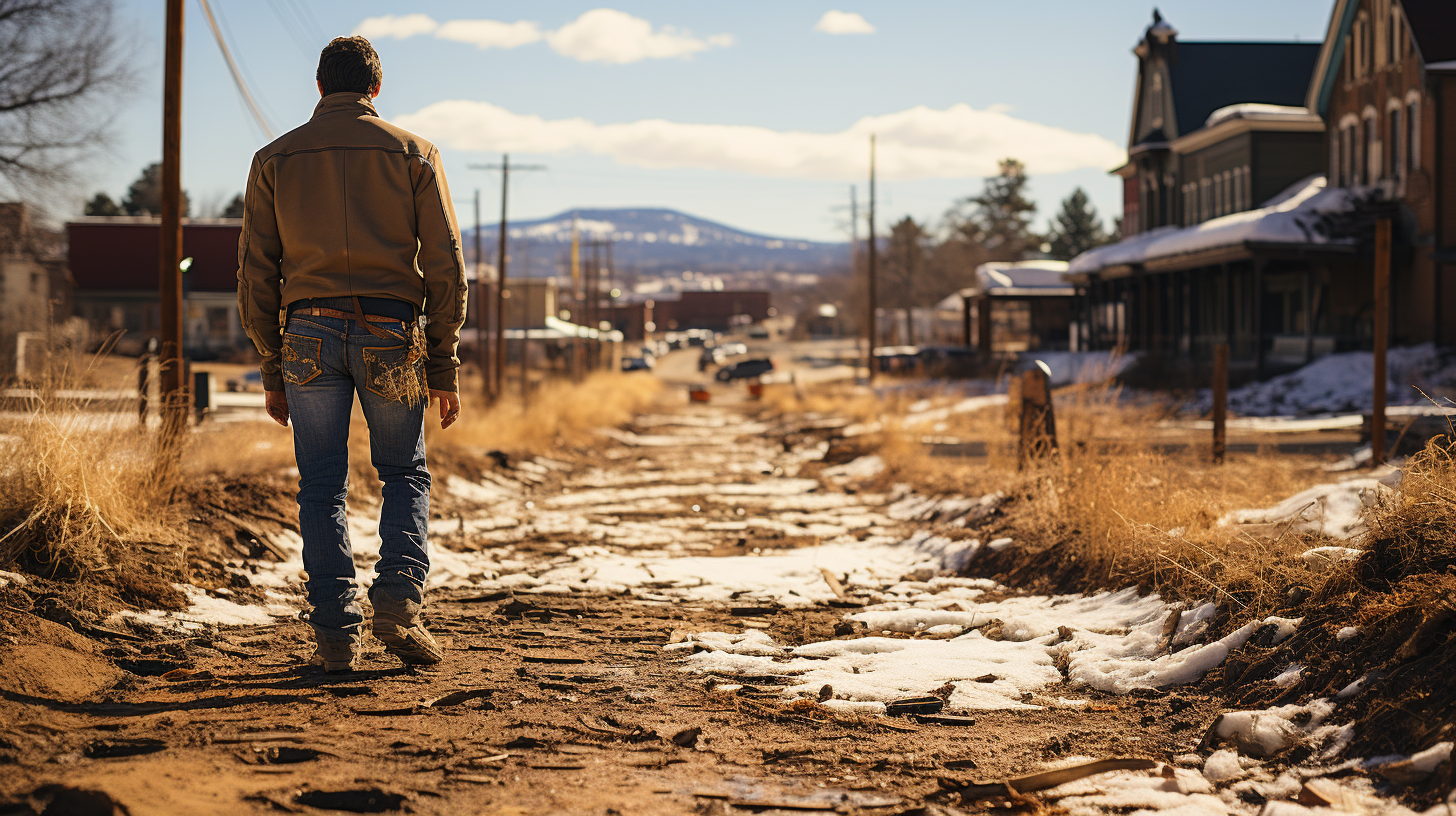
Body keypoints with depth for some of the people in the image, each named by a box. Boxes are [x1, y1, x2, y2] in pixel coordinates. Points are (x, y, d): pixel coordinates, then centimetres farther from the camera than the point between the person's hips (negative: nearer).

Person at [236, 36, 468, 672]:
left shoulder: (275, 159, 9)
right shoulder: (414, 154, 6)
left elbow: (256, 274, 6)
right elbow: (445, 267, 2)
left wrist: (272, 371, 12)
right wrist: (443, 366, 7)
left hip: (309, 334, 1)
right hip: (392, 334, 0)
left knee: (322, 489, 7)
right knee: (405, 474, 15)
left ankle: (336, 632, 1)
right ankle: (398, 599, -4)